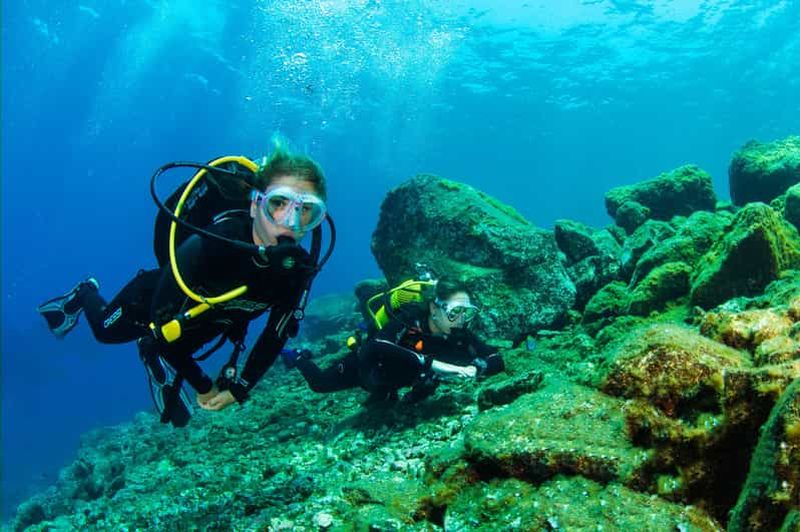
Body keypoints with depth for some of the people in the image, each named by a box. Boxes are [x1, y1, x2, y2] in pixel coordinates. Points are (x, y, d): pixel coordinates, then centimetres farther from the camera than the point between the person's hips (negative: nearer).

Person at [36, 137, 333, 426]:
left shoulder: (300, 269, -33)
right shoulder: (207, 245, -46)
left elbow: (276, 336, -15)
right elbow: (162, 325, -34)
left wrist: (239, 389, -16)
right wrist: (203, 386, -24)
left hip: (205, 321, 3)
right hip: (154, 300, -2)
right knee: (105, 331, 30)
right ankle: (84, 294, 56)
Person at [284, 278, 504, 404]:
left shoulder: (459, 334, -29)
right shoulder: (409, 320, -44)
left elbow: (497, 361, -26)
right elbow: (373, 350, -60)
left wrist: (474, 368, -48)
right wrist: (431, 363, -63)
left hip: (395, 376, 5)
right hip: (367, 366, -5)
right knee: (319, 383, 17)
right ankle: (298, 358, 46)